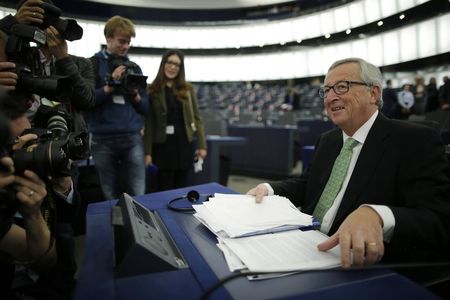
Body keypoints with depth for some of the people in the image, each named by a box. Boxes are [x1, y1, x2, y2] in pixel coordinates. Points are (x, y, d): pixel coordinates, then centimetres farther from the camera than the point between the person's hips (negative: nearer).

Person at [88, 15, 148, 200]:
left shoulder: (134, 68, 14)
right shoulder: (93, 65, 4)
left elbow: (145, 107, 14)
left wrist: (135, 94, -6)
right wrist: (111, 85, -12)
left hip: (132, 138, 2)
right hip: (103, 139, -2)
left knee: (138, 195, 0)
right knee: (111, 197, 8)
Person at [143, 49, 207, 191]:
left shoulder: (188, 89, 5)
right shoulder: (153, 90, -2)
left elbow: (196, 117, 5)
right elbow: (148, 123, -4)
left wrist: (202, 145, 0)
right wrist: (148, 152, -7)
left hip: (184, 145, 2)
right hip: (162, 146, -2)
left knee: (181, 189, 11)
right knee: (164, 191, 4)